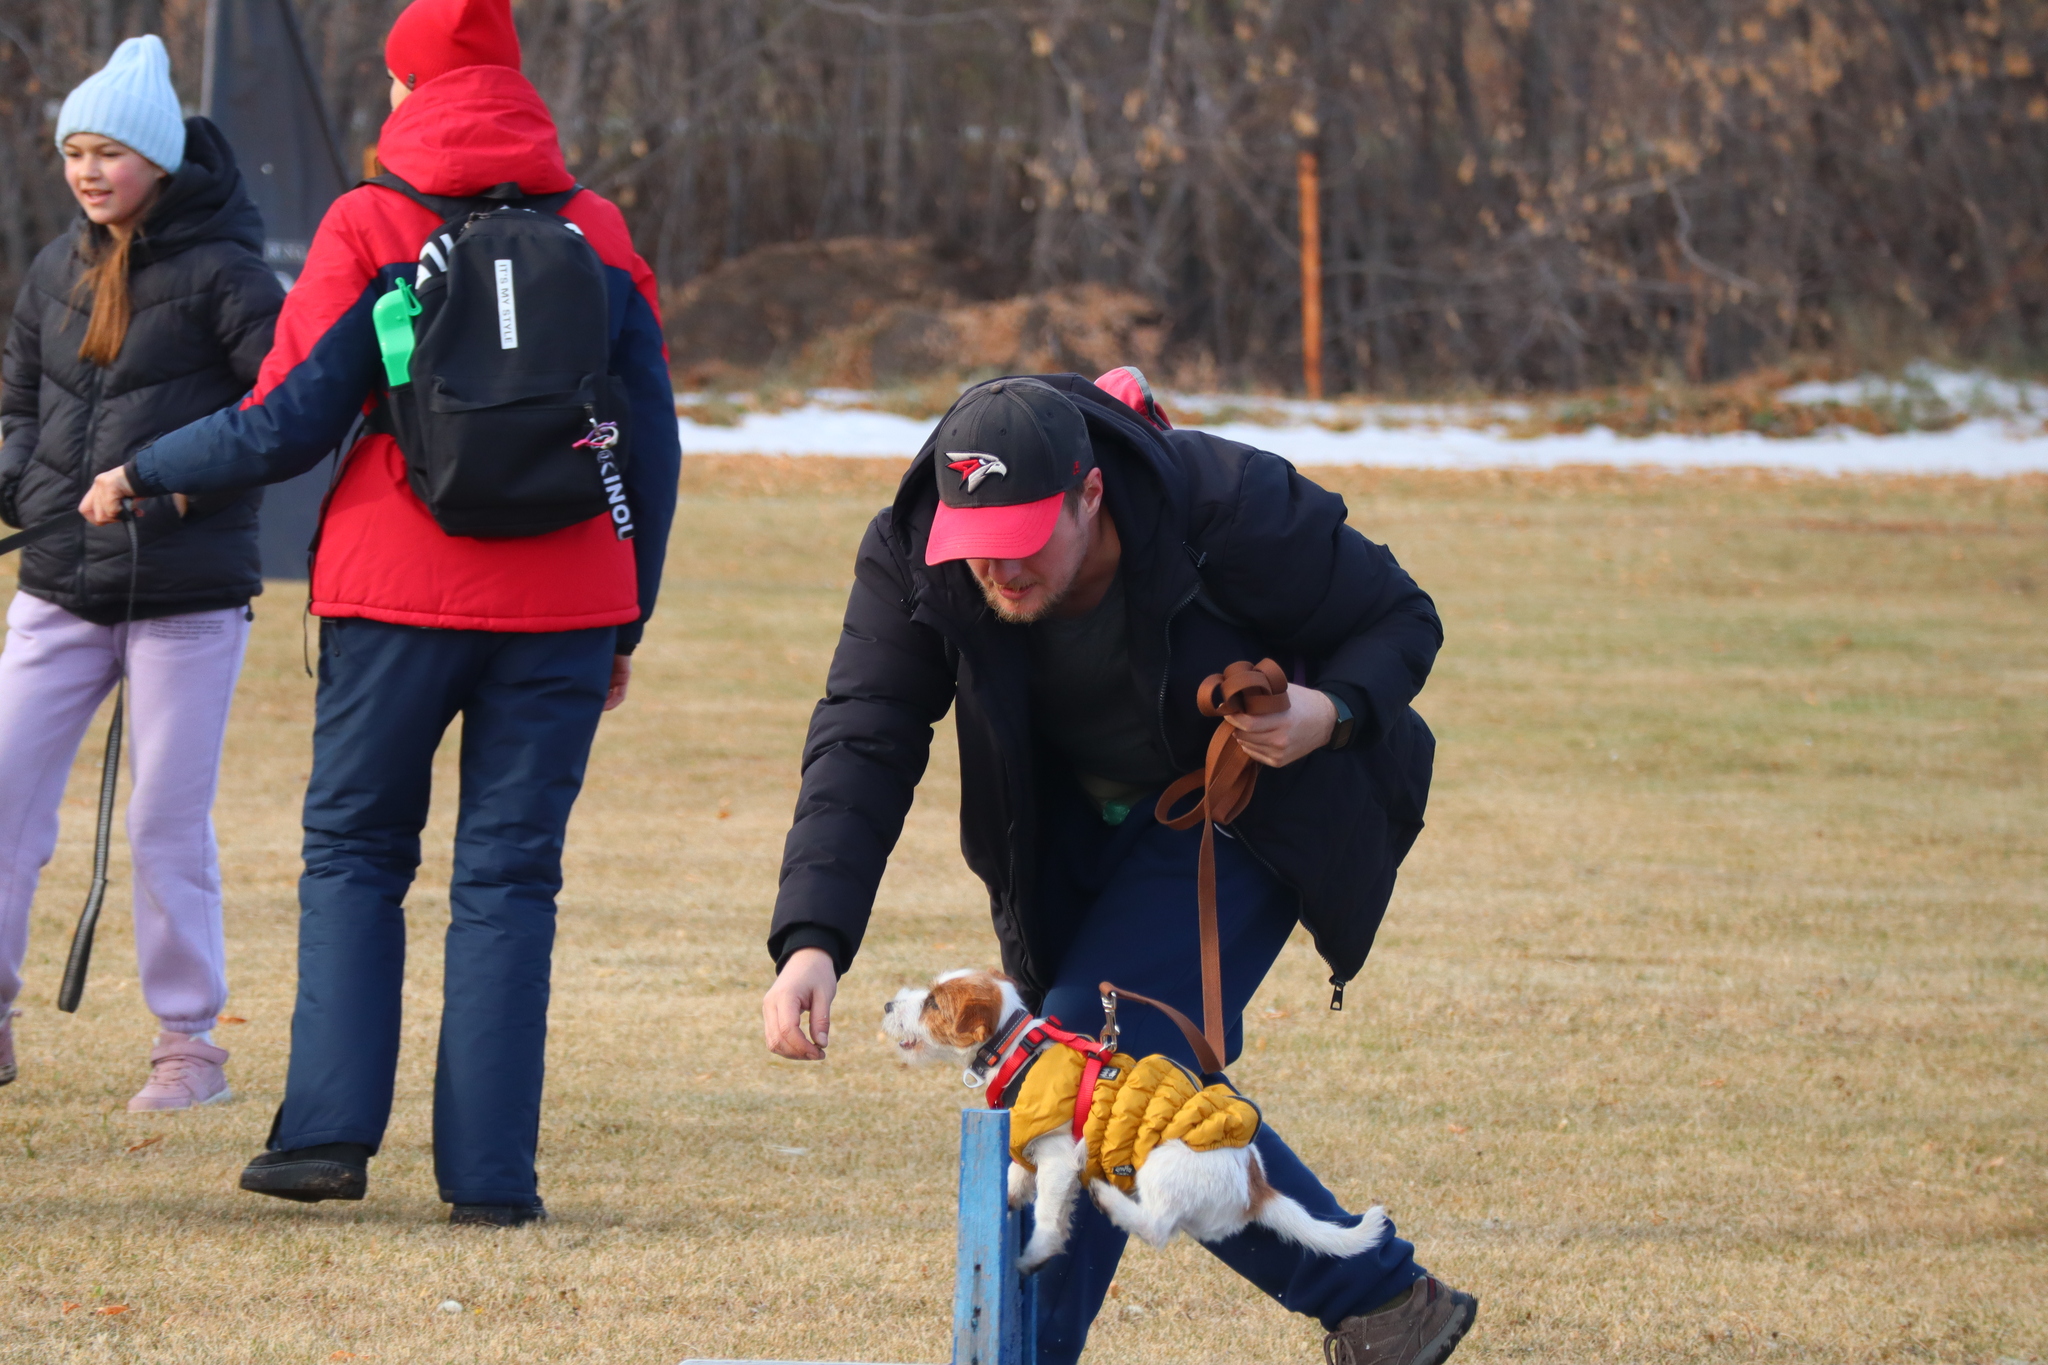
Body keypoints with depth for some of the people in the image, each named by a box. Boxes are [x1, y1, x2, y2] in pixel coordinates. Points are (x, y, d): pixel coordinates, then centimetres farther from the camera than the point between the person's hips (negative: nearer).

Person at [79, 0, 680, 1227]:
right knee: (511, 873, 5)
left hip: (398, 595, -2)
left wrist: (143, 475, 11)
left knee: (355, 850, 13)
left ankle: (330, 1132, 1)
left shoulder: (371, 229, -3)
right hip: (564, 602, 2)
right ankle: (492, 1171, -1)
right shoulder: (598, 236, 6)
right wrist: (628, 618, 16)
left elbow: (283, 426, -5)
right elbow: (653, 444, 8)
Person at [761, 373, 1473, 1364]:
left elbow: (1399, 620, -15)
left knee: (1090, 1052, -20)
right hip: (1077, 828, 6)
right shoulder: (911, 557, -23)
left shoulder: (1233, 510, -31)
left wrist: (1330, 712, -38)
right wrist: (811, 940, -40)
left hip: (1245, 820, -6)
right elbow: (861, 743, -27)